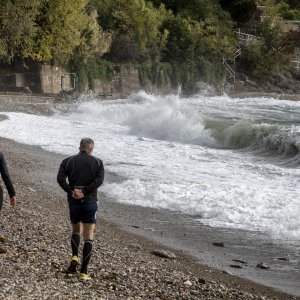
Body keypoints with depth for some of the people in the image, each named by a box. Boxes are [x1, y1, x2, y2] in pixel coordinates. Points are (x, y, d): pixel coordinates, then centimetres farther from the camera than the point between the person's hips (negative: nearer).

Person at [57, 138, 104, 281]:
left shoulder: (68, 161, 4)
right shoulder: (97, 162, 1)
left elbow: (60, 178, -12)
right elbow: (99, 180, -15)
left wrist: (72, 192, -13)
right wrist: (84, 192, -16)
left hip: (73, 202, 2)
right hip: (90, 202, -2)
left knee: (76, 230, 25)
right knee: (88, 237, 3)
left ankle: (74, 257, 1)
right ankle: (84, 272, -5)